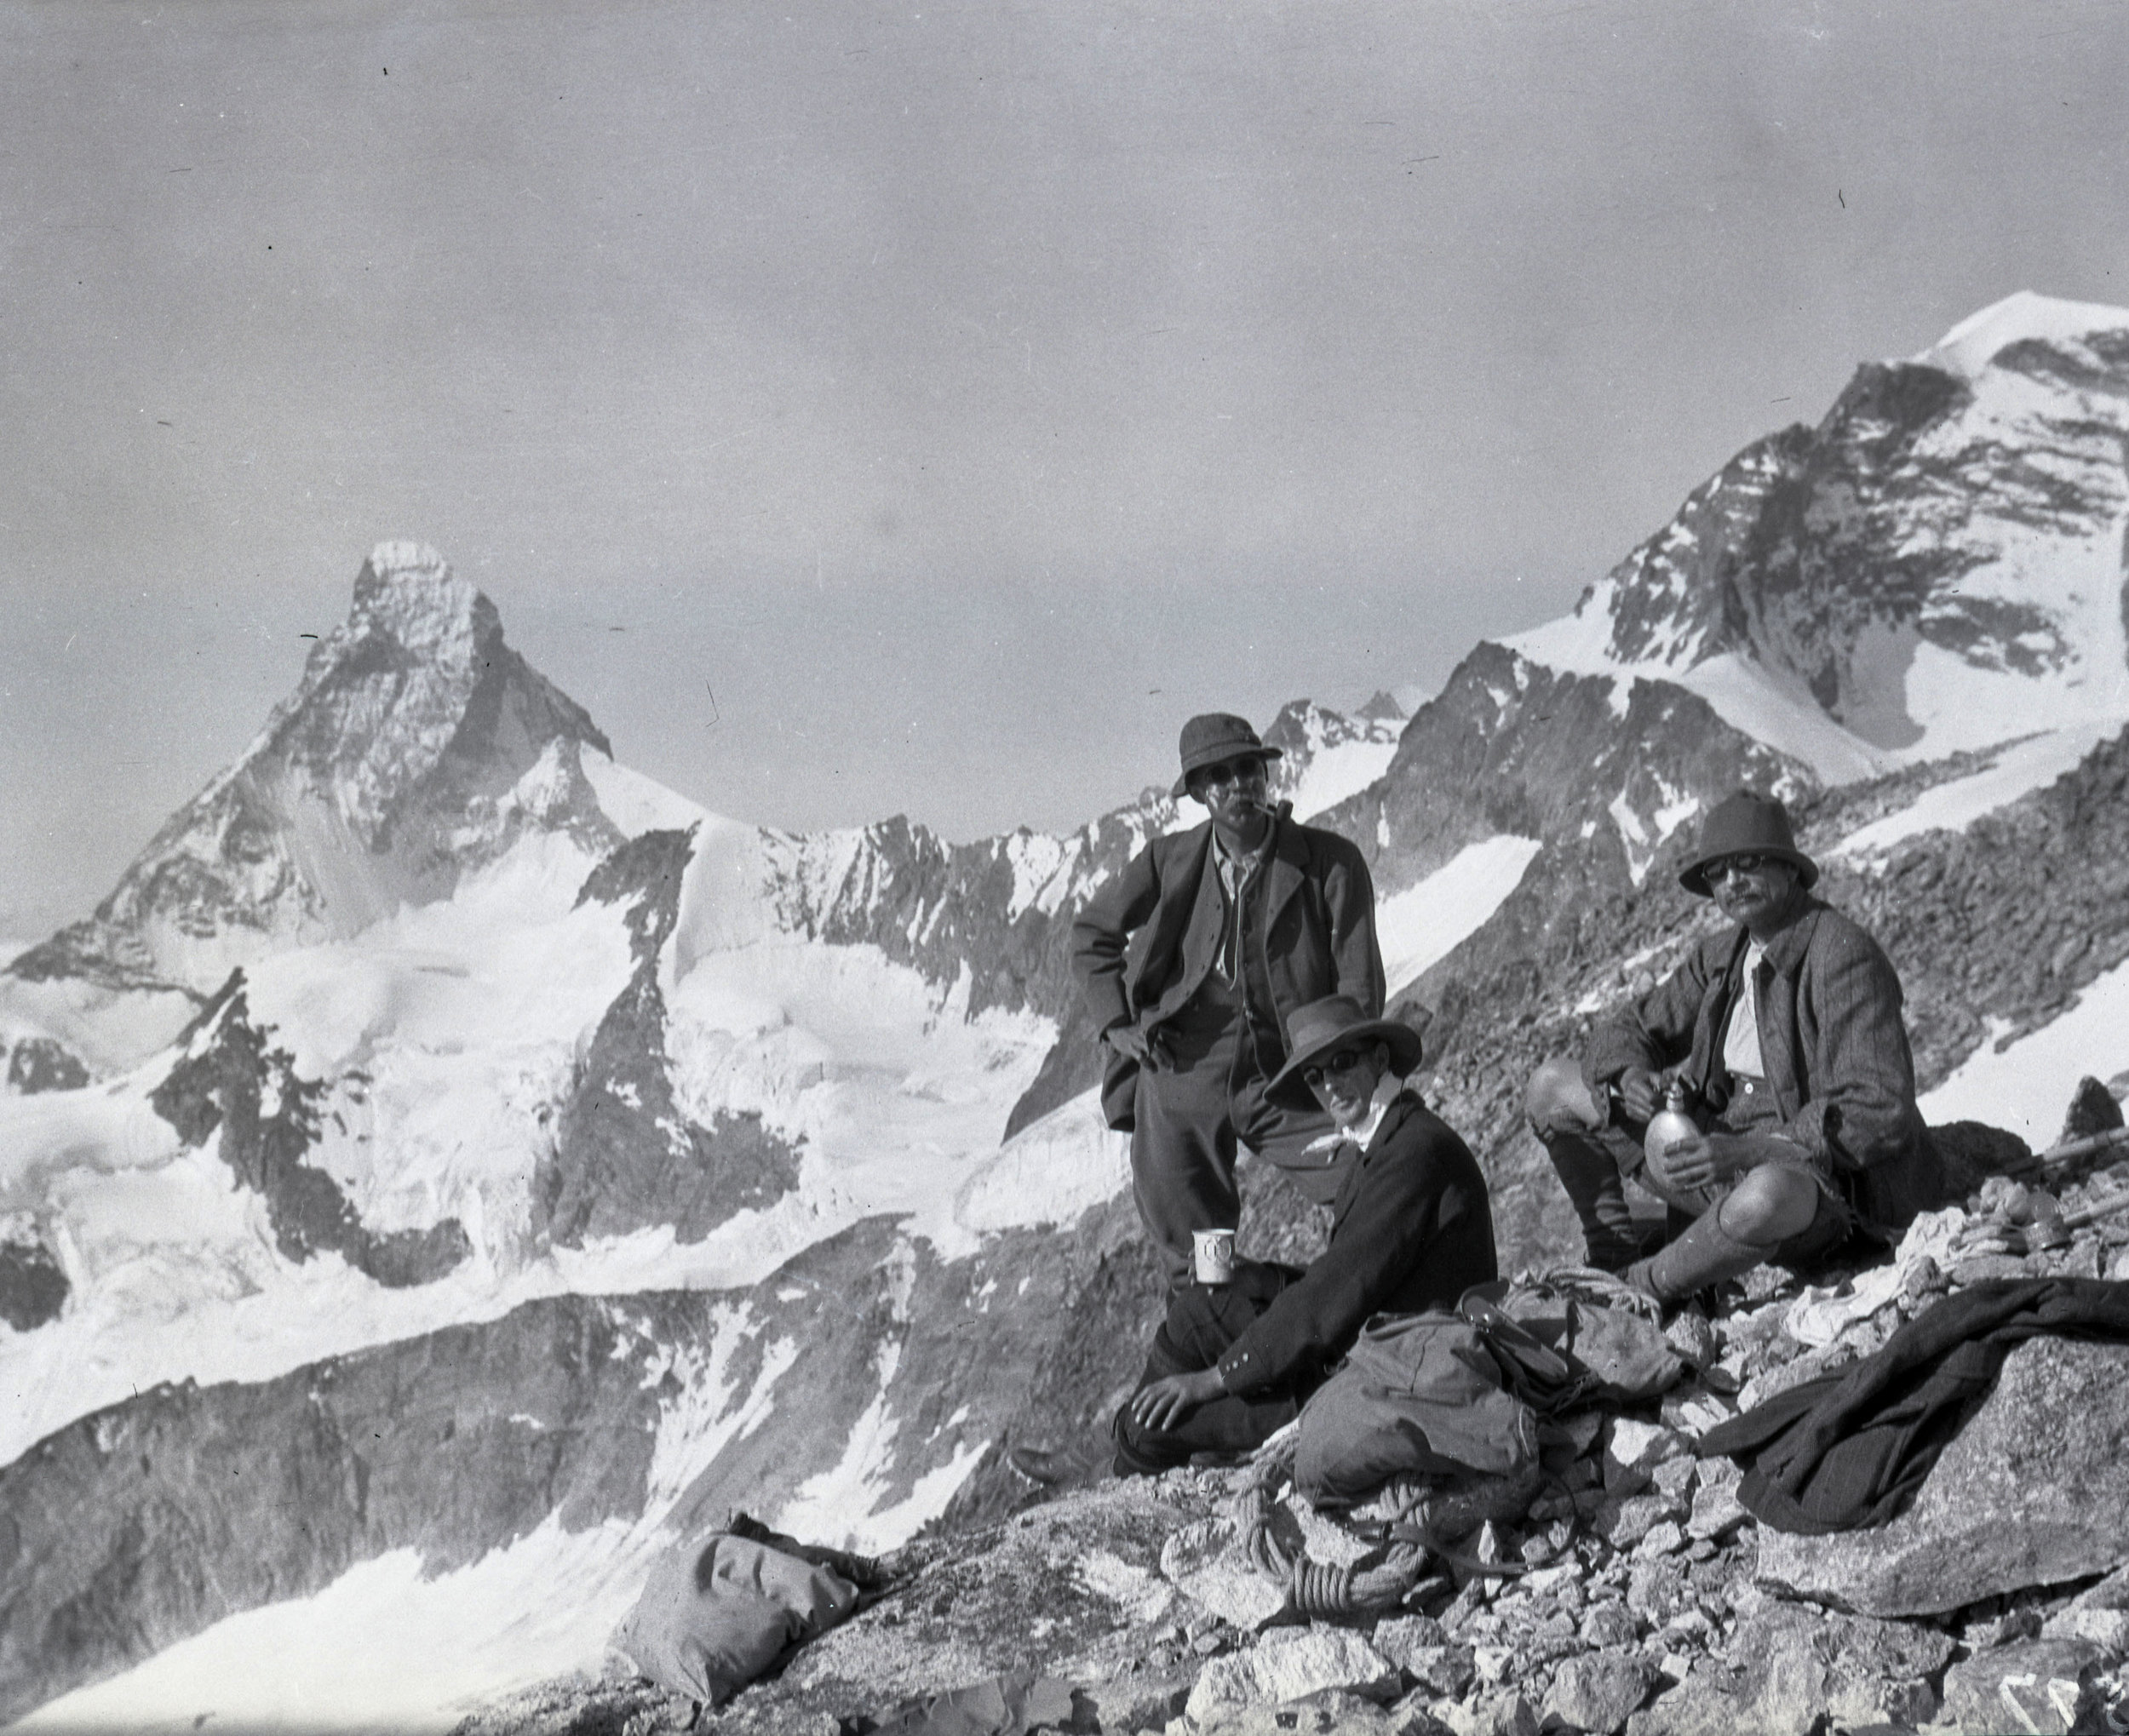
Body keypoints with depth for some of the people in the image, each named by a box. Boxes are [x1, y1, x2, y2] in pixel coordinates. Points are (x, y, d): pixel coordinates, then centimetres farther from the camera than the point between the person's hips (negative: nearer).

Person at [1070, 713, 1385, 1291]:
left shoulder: (1330, 862, -3)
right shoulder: (1169, 861, 3)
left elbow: (1359, 981, -3)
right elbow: (1092, 933, 18)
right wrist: (1116, 1021, 6)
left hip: (1284, 1075, -1)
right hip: (1181, 1068, 2)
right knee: (1190, 1256, 6)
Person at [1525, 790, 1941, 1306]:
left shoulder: (1843, 956, -15)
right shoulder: (1721, 957, 11)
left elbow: (1880, 1113, -23)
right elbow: (1625, 1030, 16)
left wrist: (1747, 1153, -31)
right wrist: (1629, 1076, -11)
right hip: (1711, 1152, 8)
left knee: (1765, 1196, -45)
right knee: (1552, 1084, 5)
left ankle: (1642, 1288, -17)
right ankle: (1615, 1254, 8)